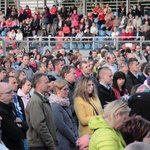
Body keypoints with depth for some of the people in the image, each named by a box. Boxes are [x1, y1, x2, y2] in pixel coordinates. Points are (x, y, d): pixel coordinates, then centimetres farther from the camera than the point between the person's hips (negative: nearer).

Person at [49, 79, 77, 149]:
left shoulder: (66, 104, 14)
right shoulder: (55, 107, -13)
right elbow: (62, 127, -17)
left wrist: (76, 137, 2)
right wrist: (75, 139, -11)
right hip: (63, 144, -8)